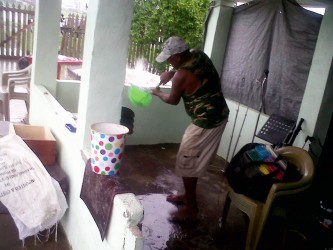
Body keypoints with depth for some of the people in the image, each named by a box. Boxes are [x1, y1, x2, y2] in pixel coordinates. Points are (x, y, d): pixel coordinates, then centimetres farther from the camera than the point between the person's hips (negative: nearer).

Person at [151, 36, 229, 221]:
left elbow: (173, 100, -3)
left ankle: (191, 207, 15)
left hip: (206, 122, -10)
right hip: (219, 116, 10)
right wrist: (171, 73, 11)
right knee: (194, 160, 21)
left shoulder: (181, 76, -22)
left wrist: (158, 93, 17)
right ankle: (188, 195, 36)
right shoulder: (199, 55, 2)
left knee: (186, 163, 3)